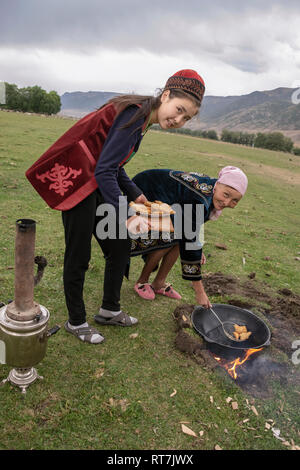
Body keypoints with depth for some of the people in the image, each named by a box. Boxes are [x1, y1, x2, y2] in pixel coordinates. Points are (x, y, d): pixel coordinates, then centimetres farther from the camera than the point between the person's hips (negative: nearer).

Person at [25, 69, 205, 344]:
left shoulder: (144, 119, 10)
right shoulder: (135, 115, -20)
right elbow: (104, 170, -26)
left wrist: (135, 195, 9)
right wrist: (125, 216, -29)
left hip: (97, 185, 10)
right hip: (75, 183, -10)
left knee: (121, 245, 12)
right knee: (78, 257, 2)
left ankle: (109, 310, 29)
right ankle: (76, 322, 22)